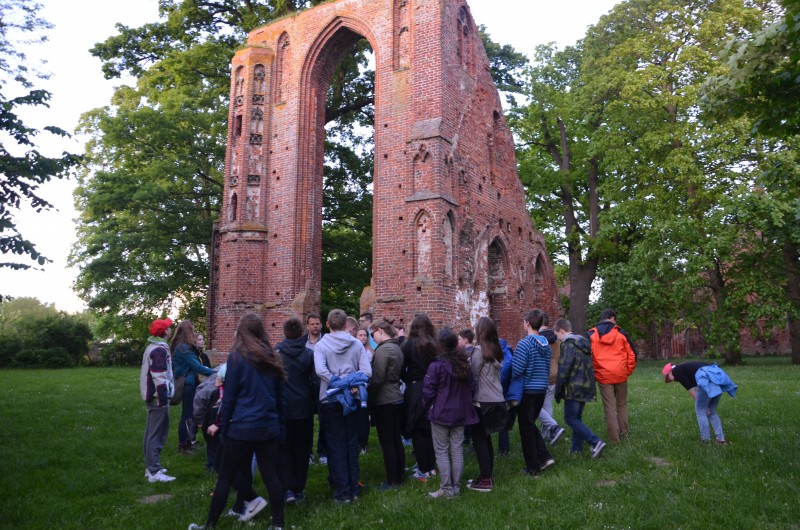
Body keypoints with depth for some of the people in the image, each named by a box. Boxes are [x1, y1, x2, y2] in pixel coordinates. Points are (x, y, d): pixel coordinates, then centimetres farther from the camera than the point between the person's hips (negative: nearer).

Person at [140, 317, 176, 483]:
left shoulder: (152, 348, 15)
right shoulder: (159, 350, -18)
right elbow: (159, 377, -23)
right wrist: (163, 399, -20)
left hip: (152, 395, 10)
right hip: (158, 397, -10)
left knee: (153, 432, 17)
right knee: (156, 434, -7)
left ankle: (151, 467, 26)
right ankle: (154, 472, -3)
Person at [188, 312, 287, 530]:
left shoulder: (237, 357, -7)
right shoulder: (272, 358, 7)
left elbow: (229, 397, -6)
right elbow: (281, 396, 11)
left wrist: (223, 428, 3)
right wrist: (281, 427, 15)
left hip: (243, 427, -4)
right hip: (269, 427, 4)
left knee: (225, 477, 8)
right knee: (271, 476, 10)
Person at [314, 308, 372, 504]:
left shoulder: (321, 345, -7)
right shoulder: (356, 344, -1)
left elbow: (320, 370, -23)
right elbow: (367, 371, -11)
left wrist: (338, 383, -16)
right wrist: (351, 385, -9)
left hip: (330, 400, -2)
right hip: (352, 400, 2)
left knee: (336, 447, 6)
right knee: (352, 445, 13)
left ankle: (342, 492, 10)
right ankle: (354, 489, 20)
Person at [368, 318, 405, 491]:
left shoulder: (383, 349, -18)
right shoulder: (397, 348, 9)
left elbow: (377, 379, -20)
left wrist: (369, 400, -11)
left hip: (383, 402, -9)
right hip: (397, 399, 9)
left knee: (387, 443, 1)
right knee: (397, 441, 15)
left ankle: (392, 481, 9)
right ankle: (400, 476, 24)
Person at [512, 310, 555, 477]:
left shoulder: (524, 344, -17)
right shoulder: (546, 344, 5)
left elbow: (516, 370, -19)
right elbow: (547, 369, 12)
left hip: (528, 391, -7)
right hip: (542, 389, 7)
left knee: (526, 428, 6)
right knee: (531, 424, 22)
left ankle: (533, 468, 13)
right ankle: (544, 457, 14)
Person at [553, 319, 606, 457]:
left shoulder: (568, 345, -14)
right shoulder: (583, 343, 14)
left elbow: (563, 369, -18)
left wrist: (558, 391, -11)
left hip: (574, 388, -9)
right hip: (586, 387, 9)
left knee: (570, 418, -3)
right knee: (577, 418, 16)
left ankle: (596, 442, -12)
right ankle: (576, 448, 19)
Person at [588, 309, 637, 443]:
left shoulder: (591, 335, 0)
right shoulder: (621, 333, 1)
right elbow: (632, 354, 2)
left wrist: (592, 373, 7)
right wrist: (629, 371, 13)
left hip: (603, 376, -1)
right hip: (621, 375, 1)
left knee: (609, 408, 5)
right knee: (622, 404, 18)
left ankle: (614, 438, 6)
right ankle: (624, 433, 24)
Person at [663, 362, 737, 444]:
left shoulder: (676, 371, 13)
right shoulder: (686, 367, 35)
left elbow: (690, 388, 4)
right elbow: (695, 387, 33)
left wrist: (701, 406, 9)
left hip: (707, 377, -8)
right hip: (718, 376, 8)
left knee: (700, 410, 10)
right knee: (712, 411, 22)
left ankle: (705, 439, 16)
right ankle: (721, 439, 20)